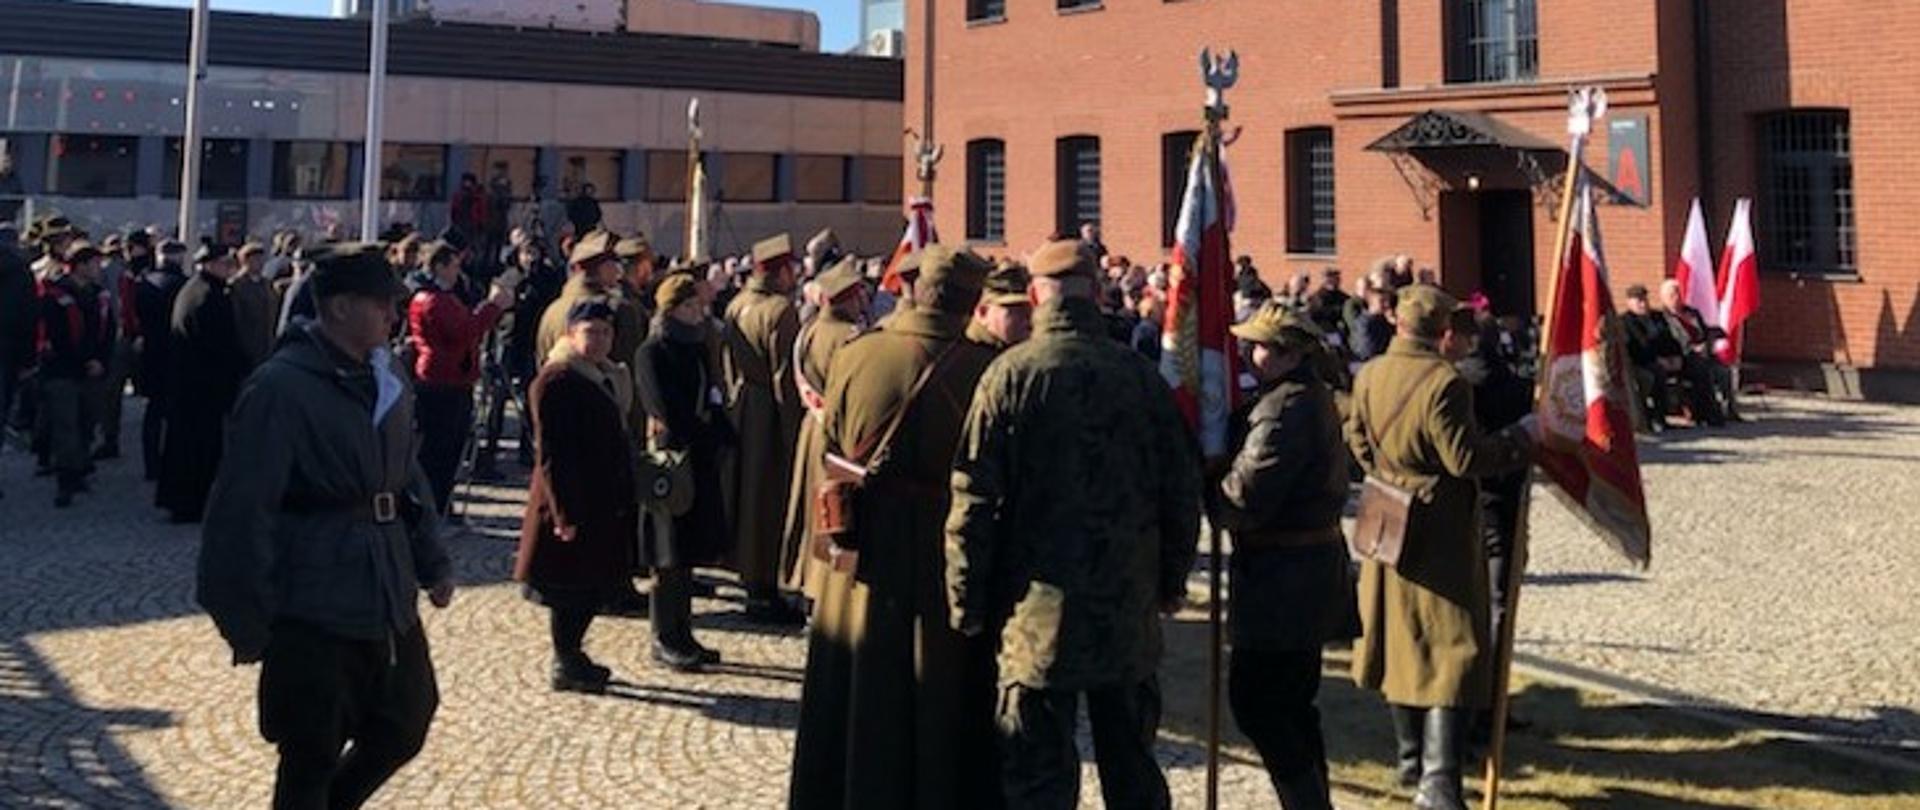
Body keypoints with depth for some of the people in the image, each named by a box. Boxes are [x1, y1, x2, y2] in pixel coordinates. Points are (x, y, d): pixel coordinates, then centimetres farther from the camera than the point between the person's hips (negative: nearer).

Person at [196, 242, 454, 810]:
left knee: (406, 726, 17)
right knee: (311, 757, 6)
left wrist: (432, 562, 13)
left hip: (387, 596, 8)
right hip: (313, 610, -7)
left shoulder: (388, 376, 7)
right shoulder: (281, 387, -16)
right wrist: (246, 621, -15)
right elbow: (243, 509, -17)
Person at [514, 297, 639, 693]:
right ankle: (566, 666, 13)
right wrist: (564, 514, -21)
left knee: (597, 584, 14)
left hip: (607, 503, 9)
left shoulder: (610, 376, 12)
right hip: (575, 502, -9)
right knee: (571, 588, 0)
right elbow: (551, 455, -18)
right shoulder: (557, 381, -15)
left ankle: (571, 656, 27)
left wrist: (626, 500, 18)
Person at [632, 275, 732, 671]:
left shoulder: (698, 349, 14)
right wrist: (707, 433, -13)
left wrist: (718, 434, 2)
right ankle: (665, 640, 6)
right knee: (670, 556, -2)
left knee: (688, 553, 11)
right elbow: (665, 411, -15)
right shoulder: (651, 352, -9)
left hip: (700, 459, 8)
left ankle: (681, 635, 19)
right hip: (672, 456, -7)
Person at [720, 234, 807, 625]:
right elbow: (785, 374, -18)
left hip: (740, 409, 8)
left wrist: (734, 398, 20)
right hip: (771, 415, -8)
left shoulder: (736, 306, 8)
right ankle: (764, 592, 3)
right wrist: (795, 425, -14)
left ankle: (751, 576, 29)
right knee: (771, 496, -2)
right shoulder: (780, 310, -17)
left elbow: (728, 365, 13)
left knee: (747, 490, 17)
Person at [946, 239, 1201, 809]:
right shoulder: (1142, 376, -1)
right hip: (1130, 608, 4)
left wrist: (966, 604, -2)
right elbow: (1183, 488, 4)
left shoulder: (1012, 373, -10)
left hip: (1038, 612, -3)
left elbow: (974, 500, -11)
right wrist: (1172, 580, 17)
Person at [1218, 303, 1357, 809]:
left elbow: (1244, 498, -23)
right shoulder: (1315, 397, 14)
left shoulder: (1285, 409, -20)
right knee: (1293, 701, 17)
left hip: (1283, 575, -10)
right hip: (1311, 566, 10)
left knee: (1253, 698, -5)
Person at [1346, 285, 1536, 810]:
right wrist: (1521, 438, -7)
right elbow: (1465, 457, -19)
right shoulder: (1443, 382, -19)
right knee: (1453, 649, -5)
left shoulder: (1368, 376, 1)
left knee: (1403, 642, 18)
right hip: (1440, 535, -7)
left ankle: (1412, 757, 30)